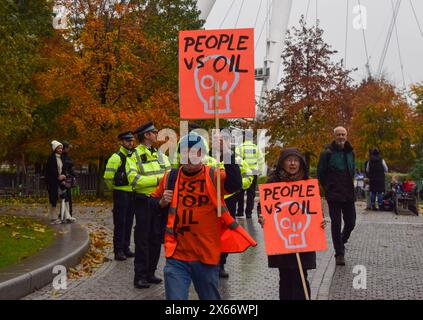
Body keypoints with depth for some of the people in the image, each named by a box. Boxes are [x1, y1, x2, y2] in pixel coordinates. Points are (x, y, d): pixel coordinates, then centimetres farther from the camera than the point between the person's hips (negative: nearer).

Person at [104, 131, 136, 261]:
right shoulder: (116, 157, -11)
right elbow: (108, 177, -16)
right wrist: (113, 187, -2)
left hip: (132, 194, 7)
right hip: (121, 194, -7)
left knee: (128, 222, 11)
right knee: (120, 223, -4)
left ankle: (125, 248, 20)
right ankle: (118, 251, 2)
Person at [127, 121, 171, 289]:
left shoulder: (160, 154, 14)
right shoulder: (134, 155, -6)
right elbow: (133, 179, -18)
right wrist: (156, 180, -20)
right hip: (144, 201, -6)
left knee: (156, 239, 11)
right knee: (142, 239, -2)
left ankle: (150, 273, 22)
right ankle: (140, 276, 5)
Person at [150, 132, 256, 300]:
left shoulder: (213, 176, -6)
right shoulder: (171, 177, 2)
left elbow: (235, 184, -27)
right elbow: (152, 203, 15)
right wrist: (162, 202, -7)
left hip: (207, 256, -1)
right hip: (177, 257, 1)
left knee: (210, 297, 18)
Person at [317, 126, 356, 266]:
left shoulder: (350, 152, 10)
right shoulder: (328, 152, -7)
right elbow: (320, 173, -3)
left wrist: (348, 185, 14)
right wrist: (327, 187, 0)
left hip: (348, 193, 5)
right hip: (334, 195, -5)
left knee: (351, 222, 8)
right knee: (336, 224, -2)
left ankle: (341, 242, 36)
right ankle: (339, 253, 7)